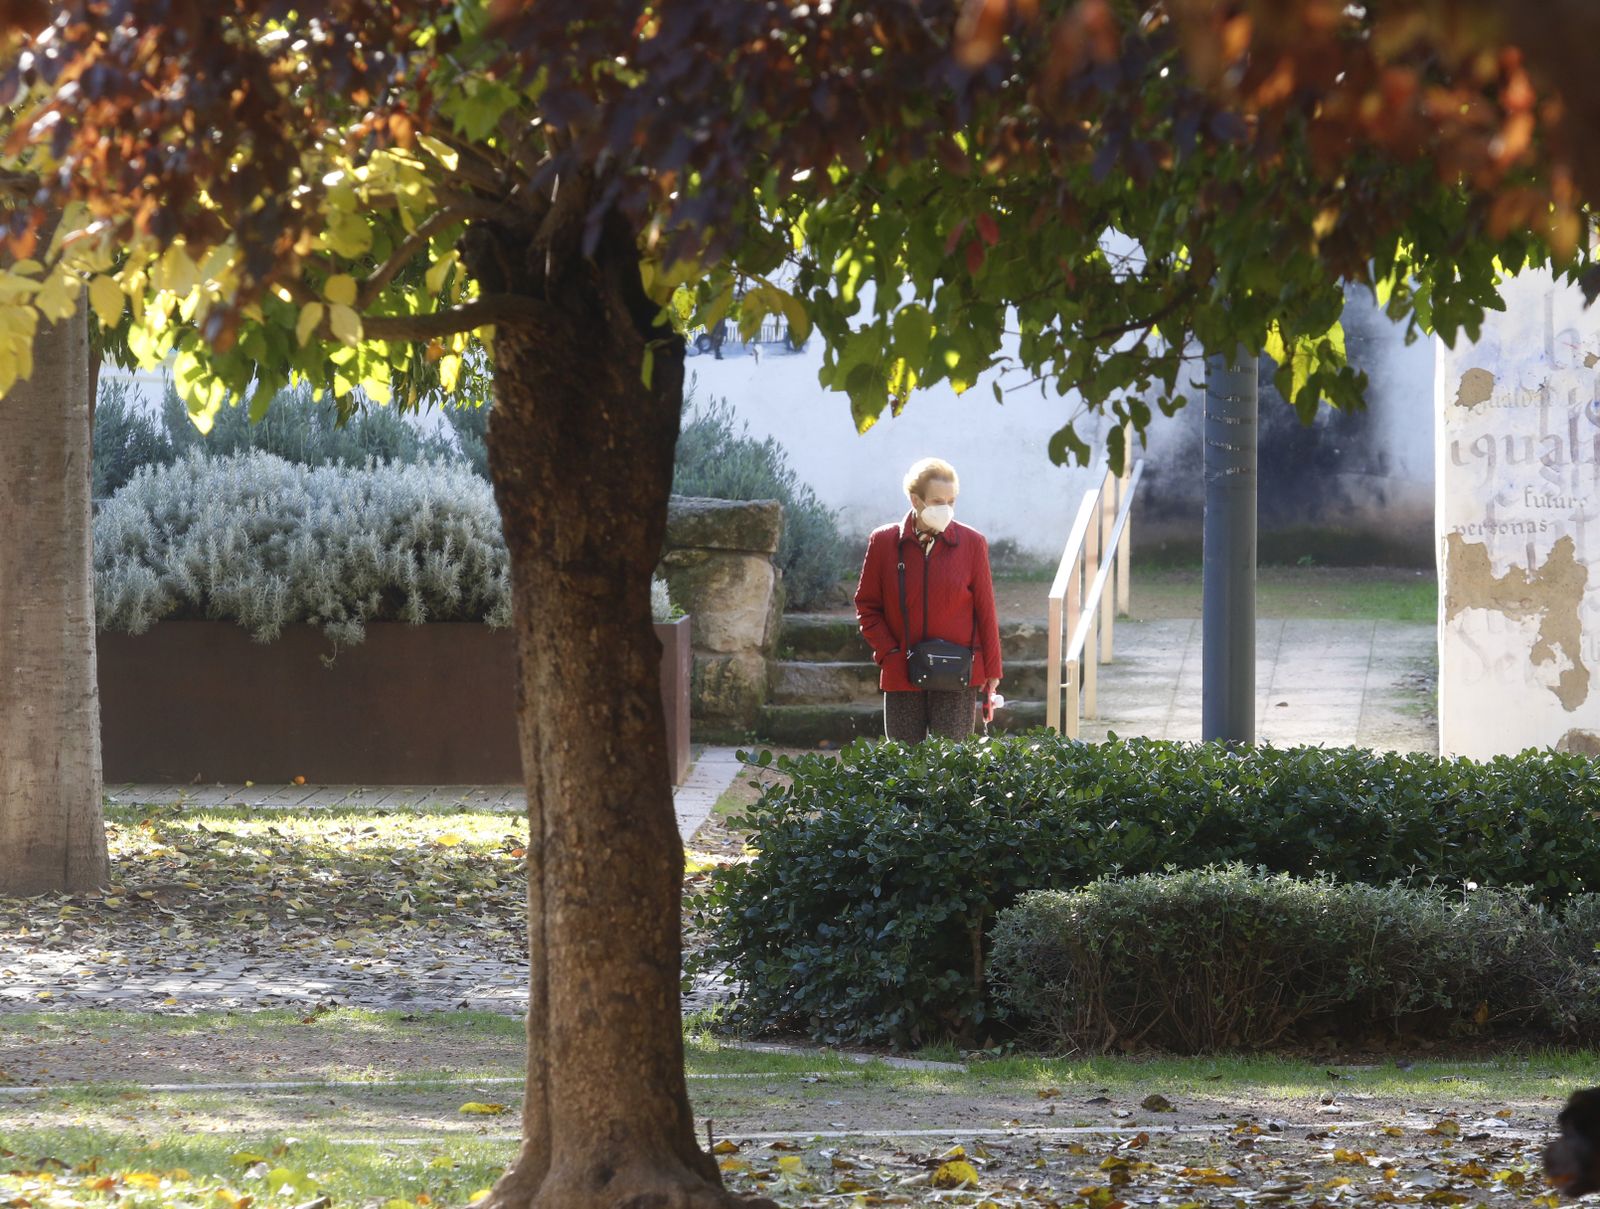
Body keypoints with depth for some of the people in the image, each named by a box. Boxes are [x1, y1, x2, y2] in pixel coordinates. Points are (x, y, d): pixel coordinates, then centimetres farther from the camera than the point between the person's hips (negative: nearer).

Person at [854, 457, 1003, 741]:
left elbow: (986, 612, 5)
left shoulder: (971, 543, 1)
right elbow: (867, 606, 9)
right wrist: (887, 652, -5)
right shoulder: (884, 542, 2)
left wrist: (992, 675, 4)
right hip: (901, 679, 1)